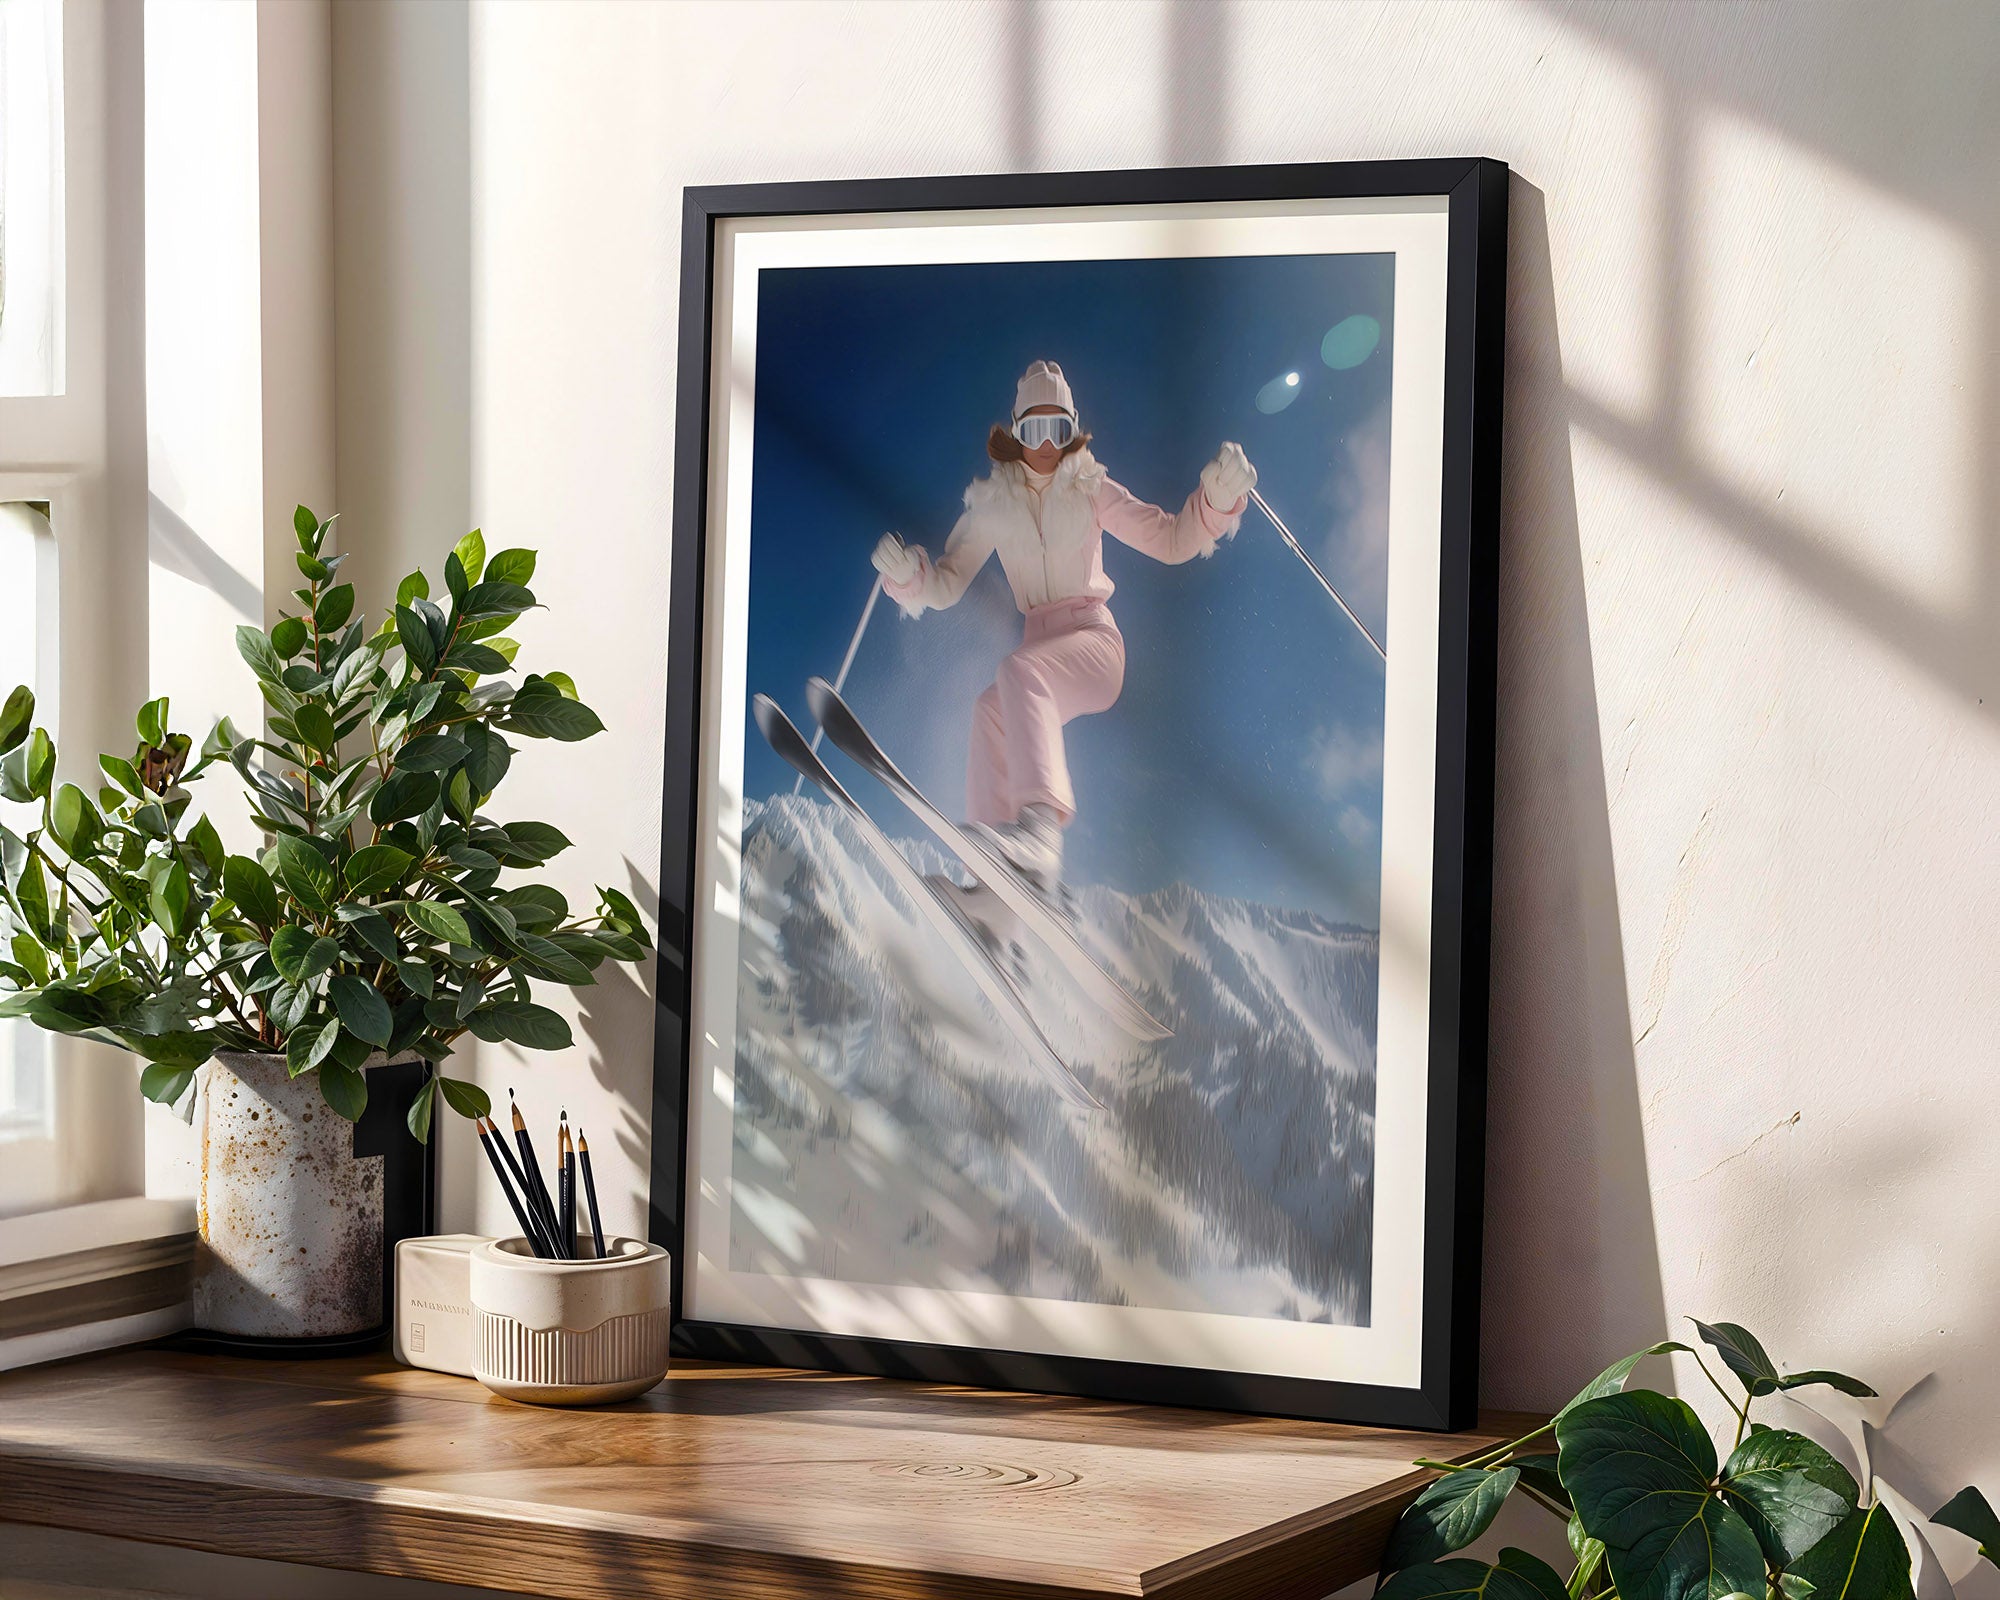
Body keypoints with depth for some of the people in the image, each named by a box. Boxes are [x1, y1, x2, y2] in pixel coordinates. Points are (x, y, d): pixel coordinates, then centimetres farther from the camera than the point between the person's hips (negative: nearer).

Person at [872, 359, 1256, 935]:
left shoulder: (1090, 489, 8)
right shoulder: (994, 503, 13)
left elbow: (1172, 540, 6)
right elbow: (945, 585, 11)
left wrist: (1219, 494, -12)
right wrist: (906, 575, -11)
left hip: (1095, 640, -3)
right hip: (1039, 648, 3)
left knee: (1018, 672, -36)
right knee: (993, 710, -31)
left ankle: (1040, 826, -63)